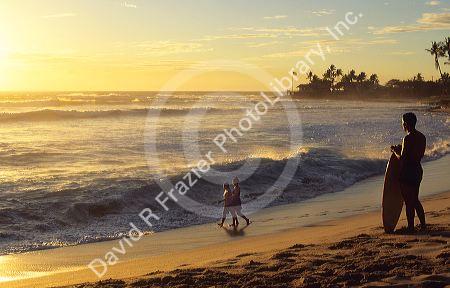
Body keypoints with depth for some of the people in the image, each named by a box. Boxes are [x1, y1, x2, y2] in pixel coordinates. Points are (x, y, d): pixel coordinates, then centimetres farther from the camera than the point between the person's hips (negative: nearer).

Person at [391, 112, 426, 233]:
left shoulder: (407, 139, -20)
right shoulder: (422, 137, 6)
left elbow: (402, 158, -20)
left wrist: (395, 150, -1)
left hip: (407, 172, -9)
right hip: (418, 171, 9)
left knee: (409, 202, 2)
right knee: (415, 200, 21)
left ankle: (411, 227, 8)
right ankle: (423, 224, 27)